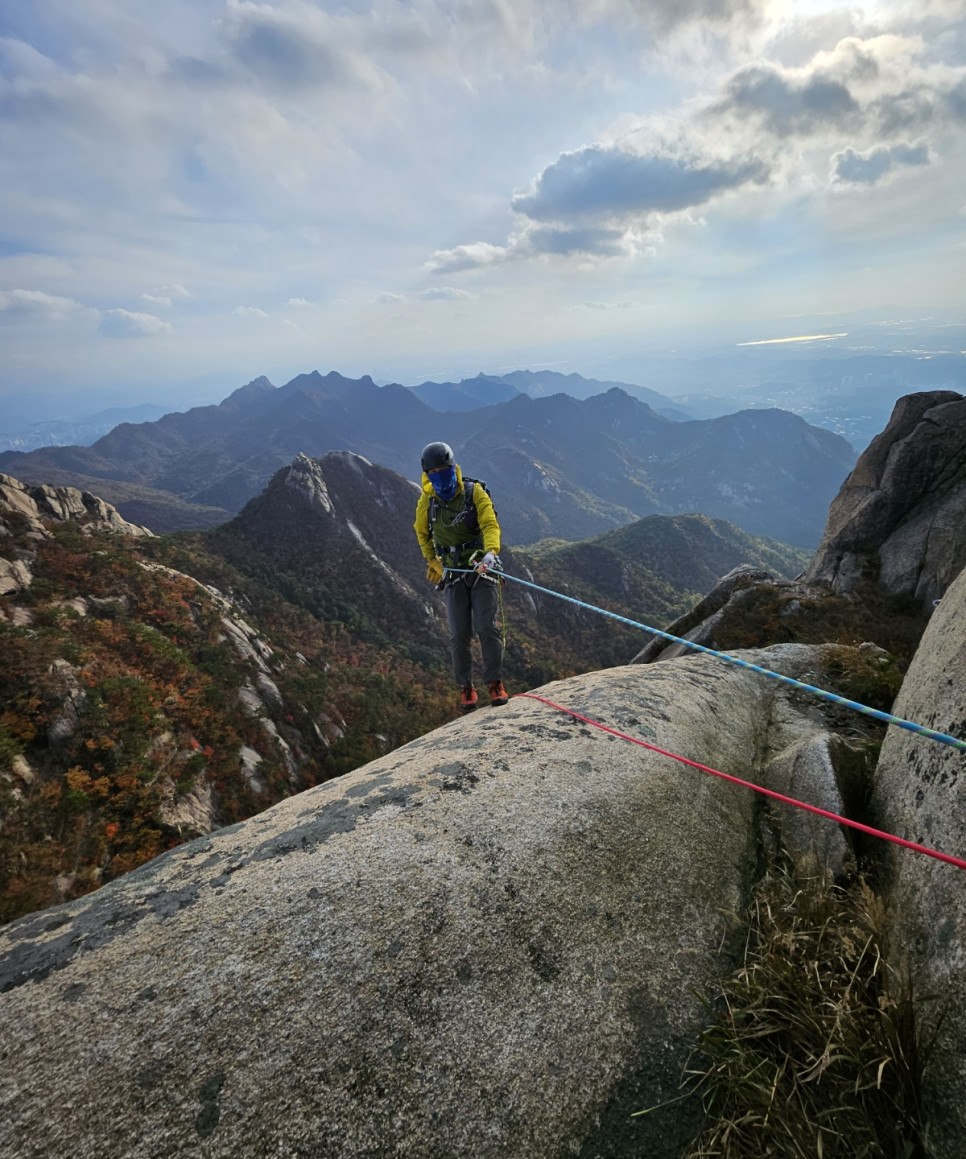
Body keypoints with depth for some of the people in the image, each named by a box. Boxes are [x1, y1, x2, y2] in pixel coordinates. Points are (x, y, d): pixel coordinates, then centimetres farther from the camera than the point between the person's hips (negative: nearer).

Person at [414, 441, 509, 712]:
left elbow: (490, 525, -19)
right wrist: (433, 562, 17)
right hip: (453, 575, 2)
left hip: (482, 569, -2)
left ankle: (495, 683, 4)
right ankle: (466, 688, 14)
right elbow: (422, 533, 20)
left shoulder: (475, 492, -7)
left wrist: (490, 552, -37)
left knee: (487, 628, -10)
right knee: (459, 635, -1)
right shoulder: (427, 502, 2)